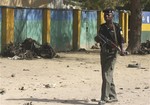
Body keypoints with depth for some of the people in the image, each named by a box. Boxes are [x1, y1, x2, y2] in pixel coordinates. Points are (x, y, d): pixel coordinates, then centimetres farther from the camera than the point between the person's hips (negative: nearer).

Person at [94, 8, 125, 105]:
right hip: (103, 53, 7)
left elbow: (121, 40, -10)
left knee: (107, 76, -12)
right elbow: (98, 39, 14)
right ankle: (113, 97, 23)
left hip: (112, 54, -7)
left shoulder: (117, 27, -7)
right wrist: (98, 38, -9)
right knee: (107, 76, 12)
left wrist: (122, 50, -25)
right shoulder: (102, 27, 10)